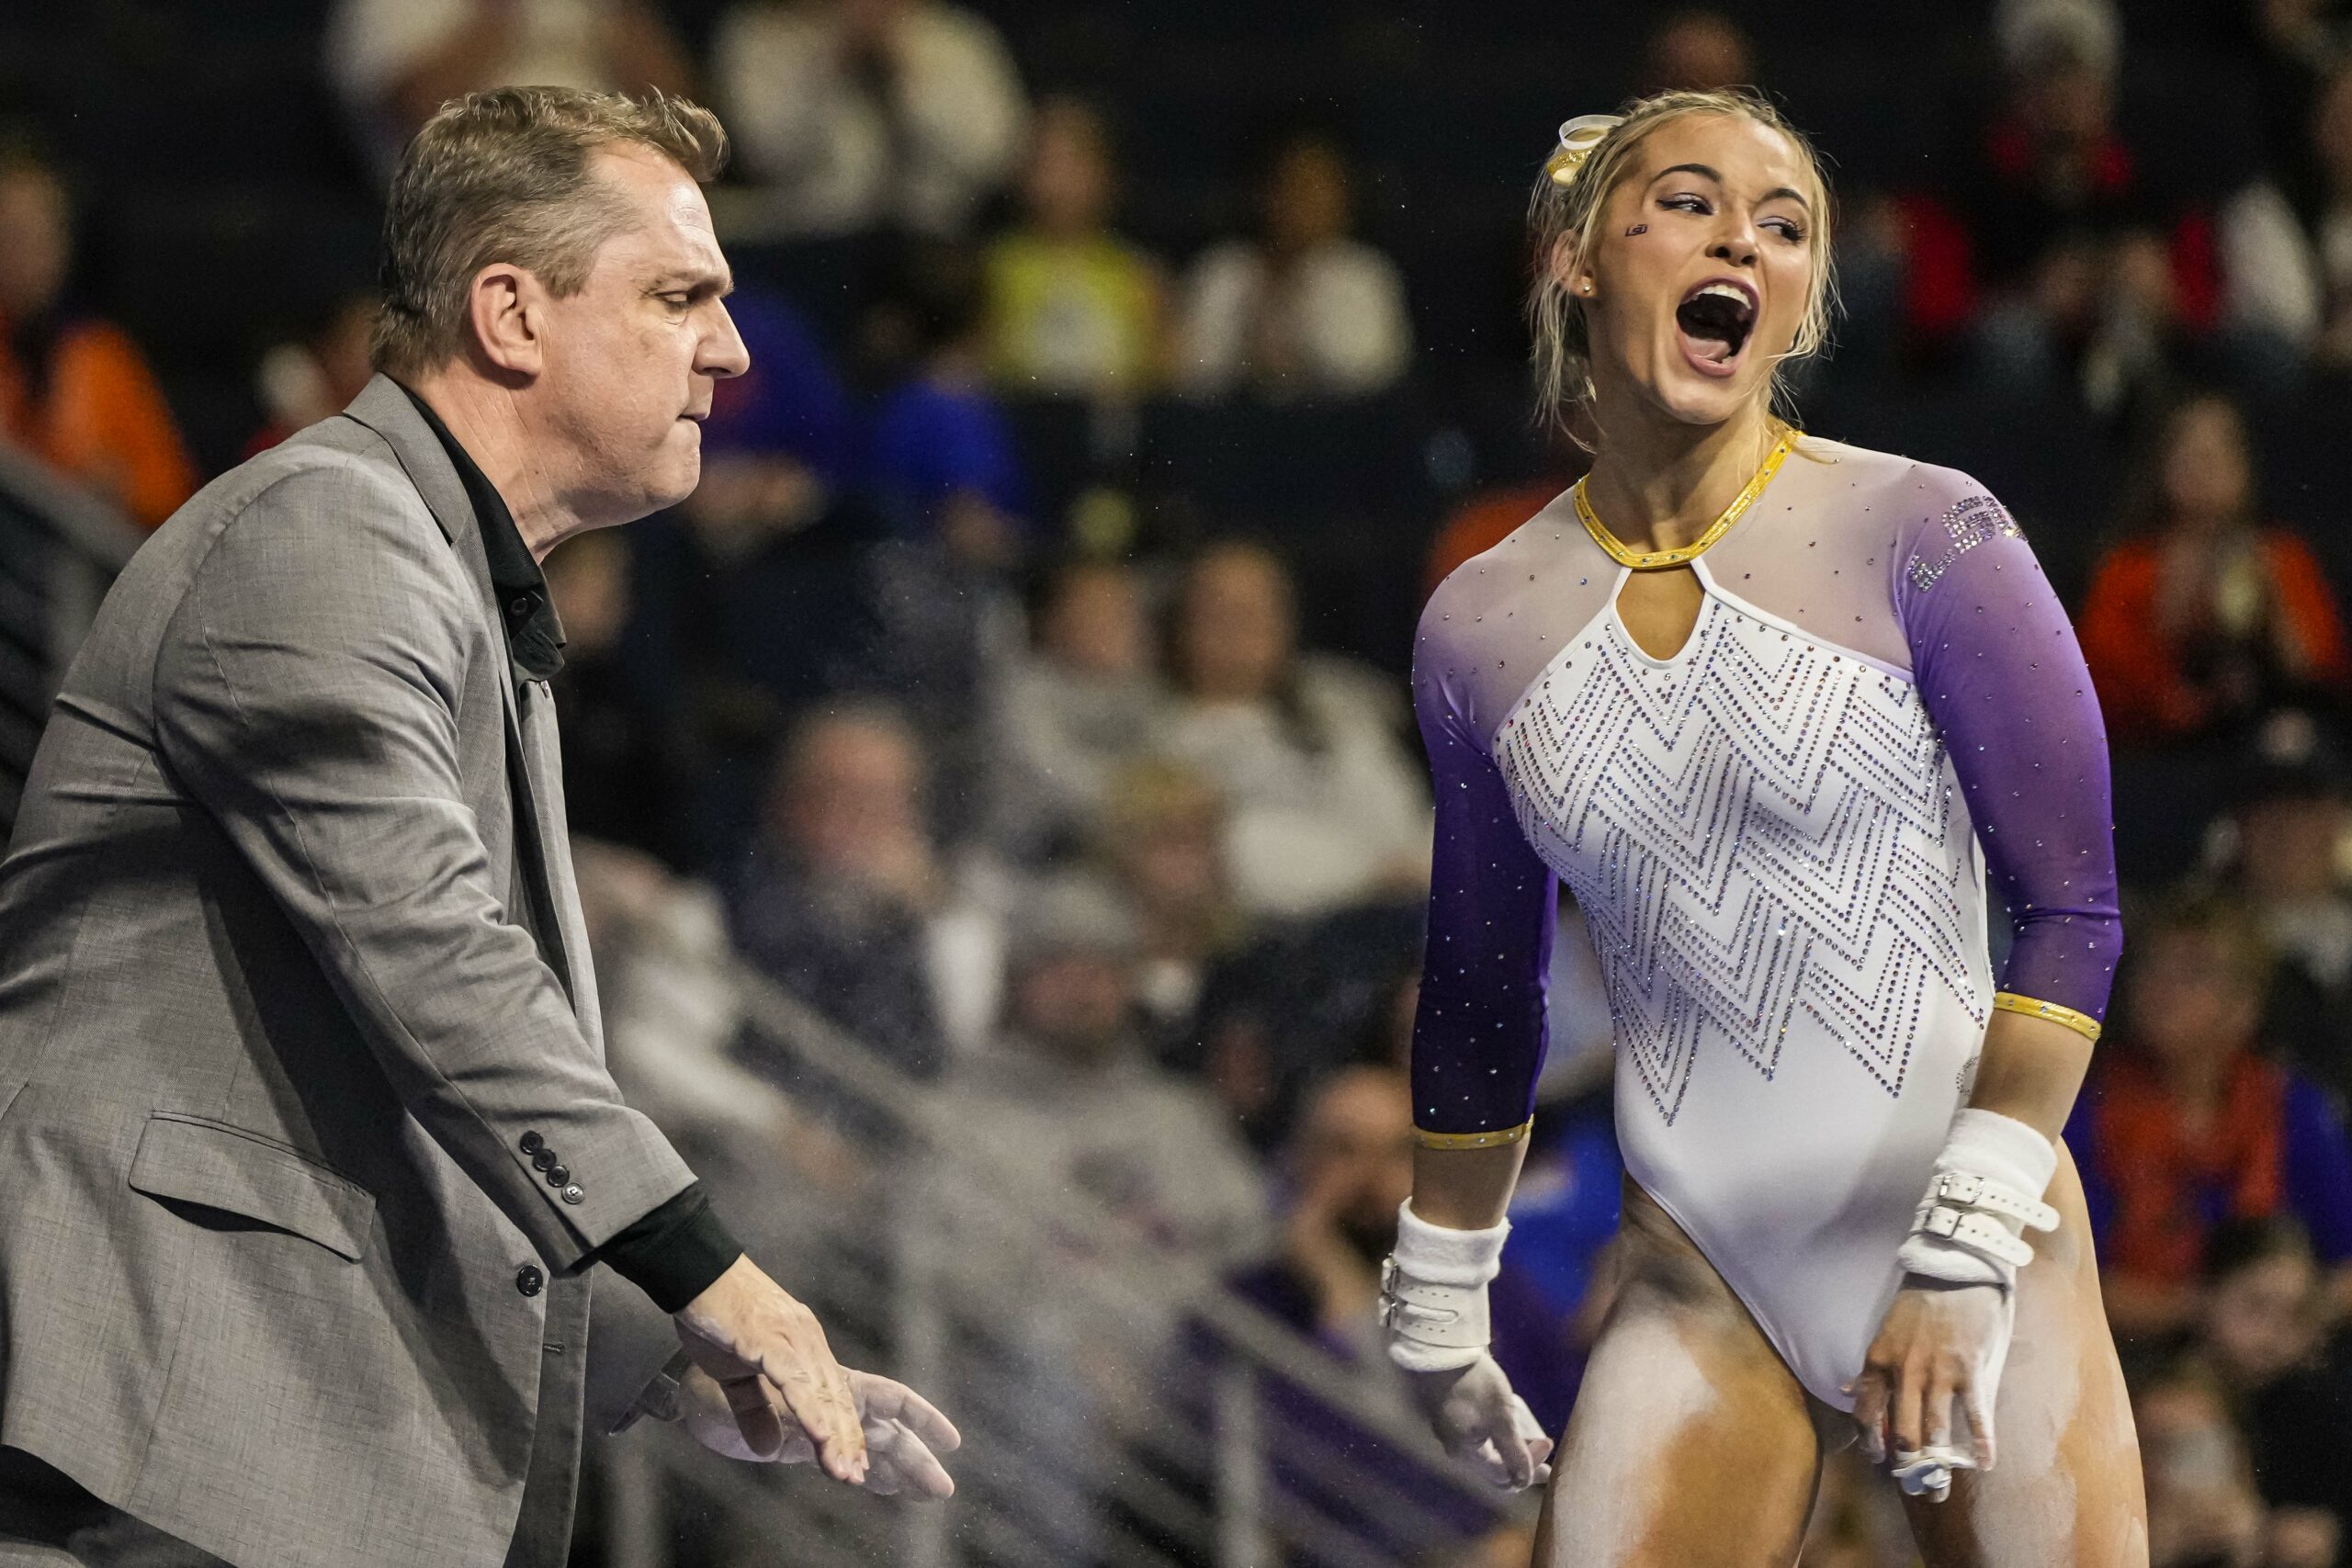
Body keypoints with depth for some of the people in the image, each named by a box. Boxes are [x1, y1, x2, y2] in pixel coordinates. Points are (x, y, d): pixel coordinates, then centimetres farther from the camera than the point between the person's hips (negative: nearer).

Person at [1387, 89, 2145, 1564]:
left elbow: (2071, 912, -6)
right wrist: (1437, 1313, 21)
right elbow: (1478, 999, 18)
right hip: (1704, 1279, 2)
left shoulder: (1921, 539, -5)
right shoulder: (1482, 627, 5)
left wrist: (1966, 1257, -13)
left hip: (1976, 1251, -2)